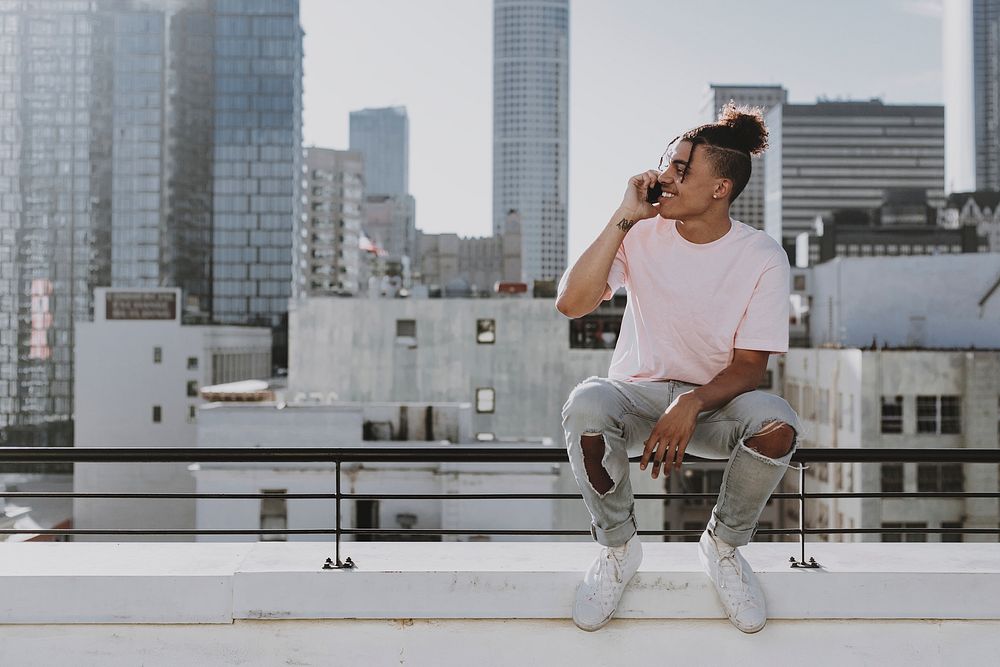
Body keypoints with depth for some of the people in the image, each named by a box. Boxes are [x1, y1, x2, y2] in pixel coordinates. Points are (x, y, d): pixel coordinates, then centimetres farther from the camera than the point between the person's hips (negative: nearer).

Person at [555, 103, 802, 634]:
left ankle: (723, 545, -3)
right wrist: (624, 218, -22)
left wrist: (694, 403, -30)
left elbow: (749, 367, -10)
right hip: (638, 393, 0)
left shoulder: (762, 258, -10)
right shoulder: (643, 234, -8)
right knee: (585, 405, -34)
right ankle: (618, 546, -7)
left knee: (777, 423, -33)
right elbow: (571, 303, -20)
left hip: (716, 401, 0)